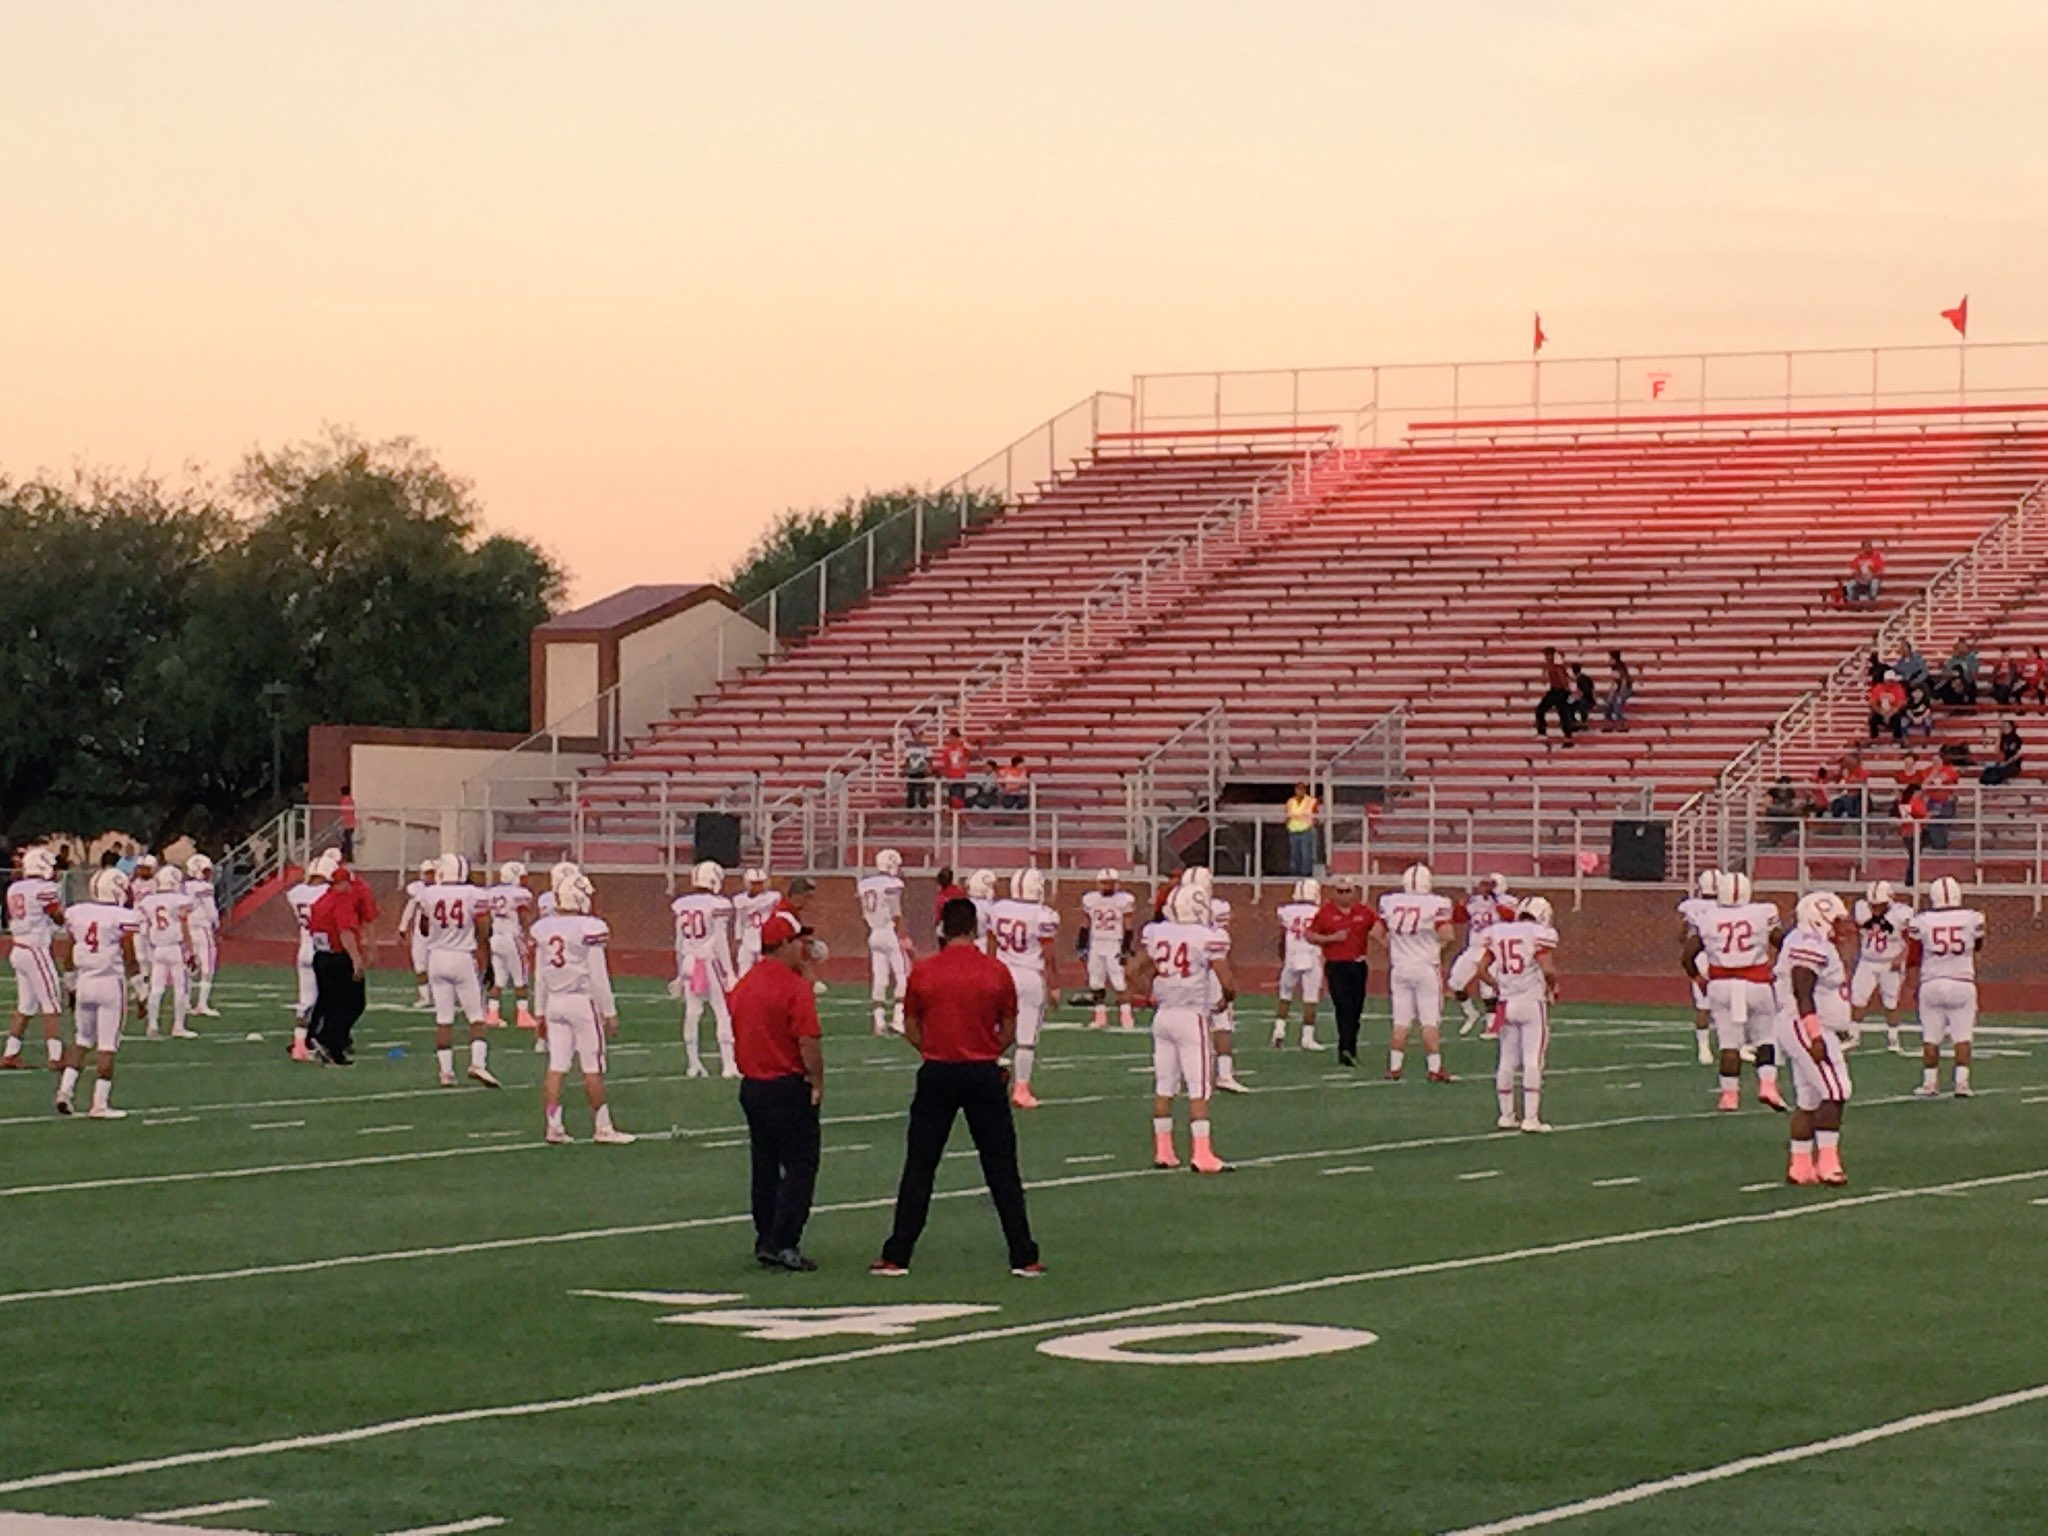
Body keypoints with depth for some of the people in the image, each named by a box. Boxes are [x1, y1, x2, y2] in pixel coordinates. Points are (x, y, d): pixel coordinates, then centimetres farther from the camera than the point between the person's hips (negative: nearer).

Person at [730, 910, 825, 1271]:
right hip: (789, 1088, -8)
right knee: (800, 1166, -2)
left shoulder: (744, 985, 9)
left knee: (765, 1169, 15)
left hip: (751, 1087, 8)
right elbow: (808, 1042, -20)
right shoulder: (795, 986, -16)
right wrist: (818, 1082, -9)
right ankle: (782, 1244, -8)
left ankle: (765, 1242, 18)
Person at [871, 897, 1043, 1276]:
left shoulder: (922, 972, -5)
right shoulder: (998, 972, -4)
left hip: (936, 1075, 0)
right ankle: (1024, 1257, 8)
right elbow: (1009, 1034, 3)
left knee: (919, 1169, 9)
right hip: (984, 1074, 0)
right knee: (1002, 1170, 8)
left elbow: (911, 1030, 3)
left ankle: (897, 1256, 10)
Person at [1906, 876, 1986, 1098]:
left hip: (1932, 984, 0)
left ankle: (1930, 1083, 12)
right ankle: (1962, 1083, 2)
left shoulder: (1921, 921, -6)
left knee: (1931, 1038, 9)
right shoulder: (1972, 919, -3)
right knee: (1962, 1037, 7)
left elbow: (1913, 959, -1)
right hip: (1963, 983, 0)